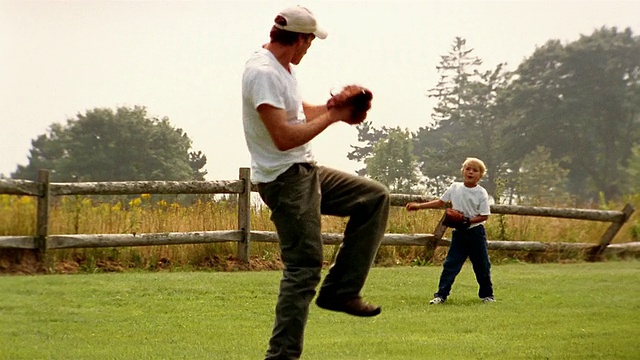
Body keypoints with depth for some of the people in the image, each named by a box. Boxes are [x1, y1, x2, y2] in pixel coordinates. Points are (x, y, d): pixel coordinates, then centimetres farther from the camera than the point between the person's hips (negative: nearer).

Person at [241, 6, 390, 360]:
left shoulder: (283, 67, 11)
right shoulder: (263, 72, -21)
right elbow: (284, 137, -28)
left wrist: (336, 107, 10)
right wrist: (332, 117, -17)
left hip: (307, 172, 10)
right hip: (285, 180, -10)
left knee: (375, 197, 13)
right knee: (304, 267, -9)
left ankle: (340, 290, 10)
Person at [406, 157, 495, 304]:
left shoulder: (481, 193, -8)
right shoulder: (455, 188, 3)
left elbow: (484, 216, -10)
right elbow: (440, 202, 13)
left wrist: (468, 221, -22)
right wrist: (418, 206, 10)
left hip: (475, 232, -3)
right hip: (459, 233, 3)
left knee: (482, 265, 6)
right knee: (450, 264, -2)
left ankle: (487, 294, 20)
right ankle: (441, 295, -1)